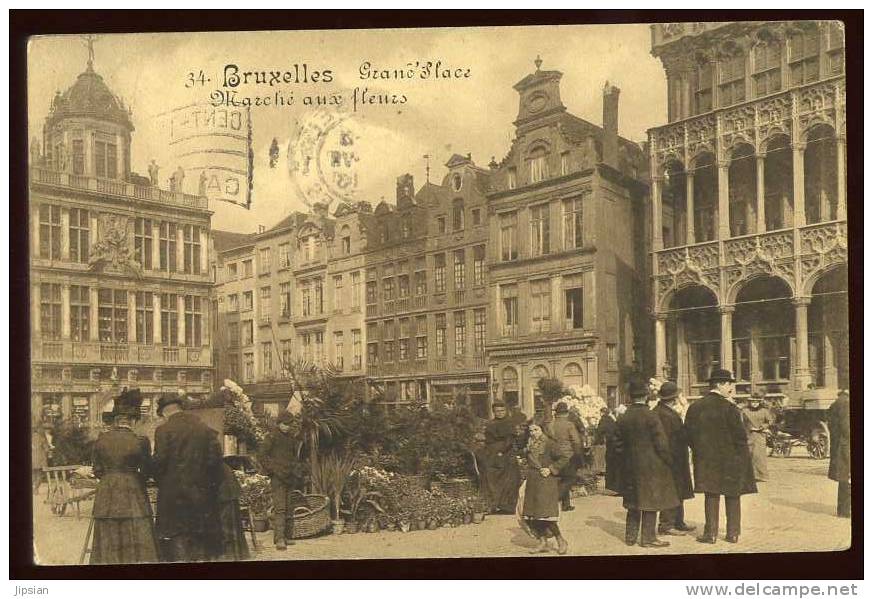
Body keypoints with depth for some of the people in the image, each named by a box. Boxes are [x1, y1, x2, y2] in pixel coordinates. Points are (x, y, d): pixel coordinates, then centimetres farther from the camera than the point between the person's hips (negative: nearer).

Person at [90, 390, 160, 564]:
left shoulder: (101, 440, -2)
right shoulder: (140, 441, -10)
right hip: (133, 494, -3)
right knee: (136, 546, 2)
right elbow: (147, 471, -1)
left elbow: (97, 471, 5)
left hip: (106, 495, 3)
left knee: (109, 546, 9)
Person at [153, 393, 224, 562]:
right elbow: (216, 458, 1)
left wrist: (160, 481, 6)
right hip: (201, 492, 4)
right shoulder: (204, 428, 3)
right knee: (200, 541, 13)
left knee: (176, 537, 4)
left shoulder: (163, 430, -8)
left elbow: (160, 461, -12)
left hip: (173, 493, -4)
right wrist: (212, 483, 9)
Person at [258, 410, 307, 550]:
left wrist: (300, 468, 13)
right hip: (278, 477, -7)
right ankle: (279, 539, -17)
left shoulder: (291, 438, 16)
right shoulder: (272, 436, -4)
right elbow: (261, 454, -9)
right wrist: (273, 469, -14)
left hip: (290, 477, 7)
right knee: (280, 508, -14)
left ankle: (287, 536, 17)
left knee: (290, 508, 9)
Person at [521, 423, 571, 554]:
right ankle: (543, 543, 15)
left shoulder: (549, 443, -11)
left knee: (545, 514, -11)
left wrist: (552, 469, -15)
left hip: (546, 482, -7)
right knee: (533, 515, 6)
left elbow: (565, 456, -16)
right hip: (532, 482, 7)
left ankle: (561, 540, 5)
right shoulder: (530, 445, 10)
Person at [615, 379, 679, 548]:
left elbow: (620, 444, 9)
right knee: (651, 502, 0)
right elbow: (661, 444, -14)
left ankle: (630, 536, 17)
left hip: (630, 467, 6)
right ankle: (648, 537, 3)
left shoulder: (624, 418, 4)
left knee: (634, 503, 14)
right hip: (651, 465, -6)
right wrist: (669, 461, -2)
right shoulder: (650, 417, -14)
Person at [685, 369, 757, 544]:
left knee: (711, 495, 9)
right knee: (733, 496, 9)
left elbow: (689, 434, 5)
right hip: (731, 460, -3)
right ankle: (733, 533, 14)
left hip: (706, 459, 3)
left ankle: (711, 533, 8)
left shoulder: (695, 407, 0)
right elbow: (740, 435, -13)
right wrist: (742, 453, 4)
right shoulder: (729, 407, -14)